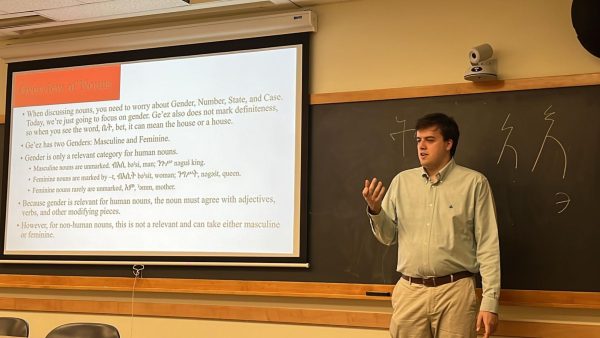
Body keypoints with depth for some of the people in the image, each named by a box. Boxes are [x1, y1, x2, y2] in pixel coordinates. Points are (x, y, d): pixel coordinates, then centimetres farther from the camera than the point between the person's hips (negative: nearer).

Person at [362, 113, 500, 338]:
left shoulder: (474, 183, -2)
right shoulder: (402, 181, 8)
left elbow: (487, 245, -4)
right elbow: (388, 237, 12)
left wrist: (489, 302, -8)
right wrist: (375, 210, -8)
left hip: (455, 292, -3)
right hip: (409, 292, 3)